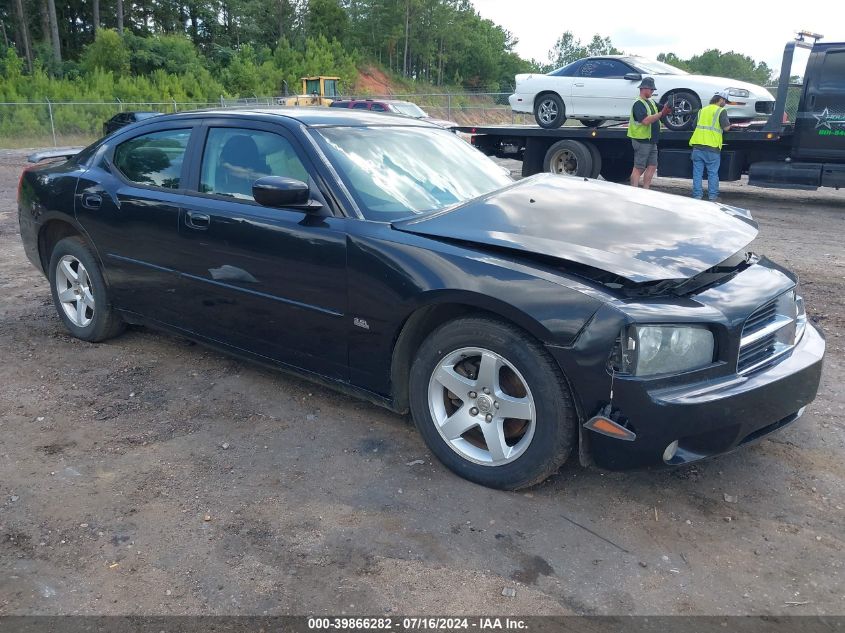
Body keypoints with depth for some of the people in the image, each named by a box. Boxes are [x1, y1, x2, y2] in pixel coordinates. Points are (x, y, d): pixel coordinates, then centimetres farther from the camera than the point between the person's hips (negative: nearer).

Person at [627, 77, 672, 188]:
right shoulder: (638, 104, -13)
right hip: (642, 141, -9)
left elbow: (656, 117, 16)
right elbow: (645, 121, -25)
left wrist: (666, 111, -4)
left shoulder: (651, 102, 16)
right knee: (639, 168, -7)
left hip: (651, 141, 9)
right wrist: (661, 113, -22)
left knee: (652, 167, 8)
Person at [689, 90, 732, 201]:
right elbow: (726, 128, -6)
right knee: (713, 173, 5)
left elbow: (695, 125, 24)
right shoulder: (721, 111, -1)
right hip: (711, 146, -4)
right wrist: (729, 125, 16)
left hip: (697, 144, 4)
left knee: (697, 172, 6)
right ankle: (712, 197, 7)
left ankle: (697, 196, 6)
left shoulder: (702, 110, 17)